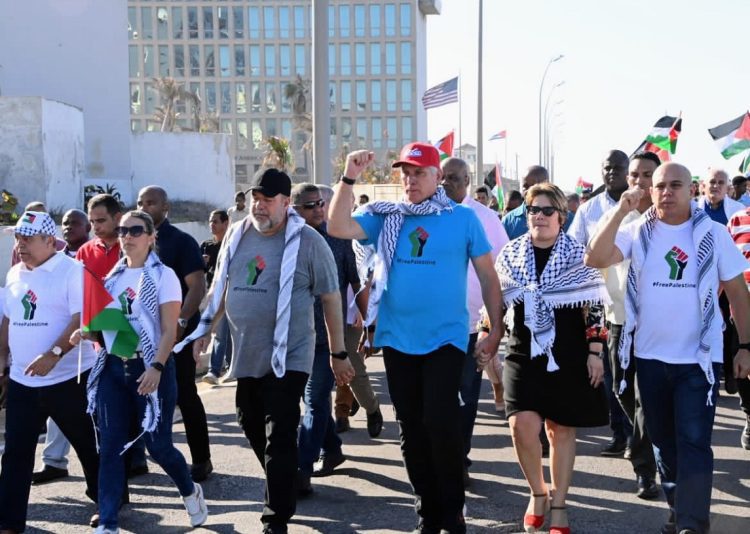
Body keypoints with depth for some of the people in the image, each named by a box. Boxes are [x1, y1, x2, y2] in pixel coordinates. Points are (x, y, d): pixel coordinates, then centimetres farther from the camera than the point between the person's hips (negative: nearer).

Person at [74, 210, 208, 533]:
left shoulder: (163, 276, -6)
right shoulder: (113, 277, 10)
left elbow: (169, 331, -12)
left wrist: (156, 367, -25)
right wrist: (86, 332, -5)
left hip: (149, 367, -5)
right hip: (112, 367, 5)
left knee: (158, 444, 1)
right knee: (110, 448, 1)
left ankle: (190, 492, 30)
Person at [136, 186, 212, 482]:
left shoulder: (181, 241, -6)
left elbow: (198, 286, -12)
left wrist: (181, 321, -22)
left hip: (176, 332, -5)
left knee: (185, 395, -1)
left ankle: (201, 459, 8)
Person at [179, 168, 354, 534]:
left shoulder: (308, 241, -11)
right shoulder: (237, 234, 4)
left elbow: (331, 298, -6)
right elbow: (221, 285, 17)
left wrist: (338, 354, -4)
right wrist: (205, 329, 15)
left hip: (288, 356, -6)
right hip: (246, 353, 6)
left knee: (279, 438, -5)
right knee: (252, 426, 19)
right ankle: (284, 486, 43)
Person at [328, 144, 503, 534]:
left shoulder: (463, 218, -2)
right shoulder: (384, 217, 4)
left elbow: (487, 275, 1)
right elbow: (338, 228, -10)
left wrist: (496, 329, -1)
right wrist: (349, 179, -18)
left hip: (445, 338, -3)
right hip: (397, 338, 4)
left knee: (440, 422, -12)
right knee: (411, 427, 11)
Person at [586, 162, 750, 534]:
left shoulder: (713, 233, -2)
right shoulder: (637, 232, -2)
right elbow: (595, 259, -18)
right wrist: (621, 211, -20)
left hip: (699, 357, -2)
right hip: (650, 356, 2)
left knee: (693, 441, -7)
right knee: (663, 440, 14)